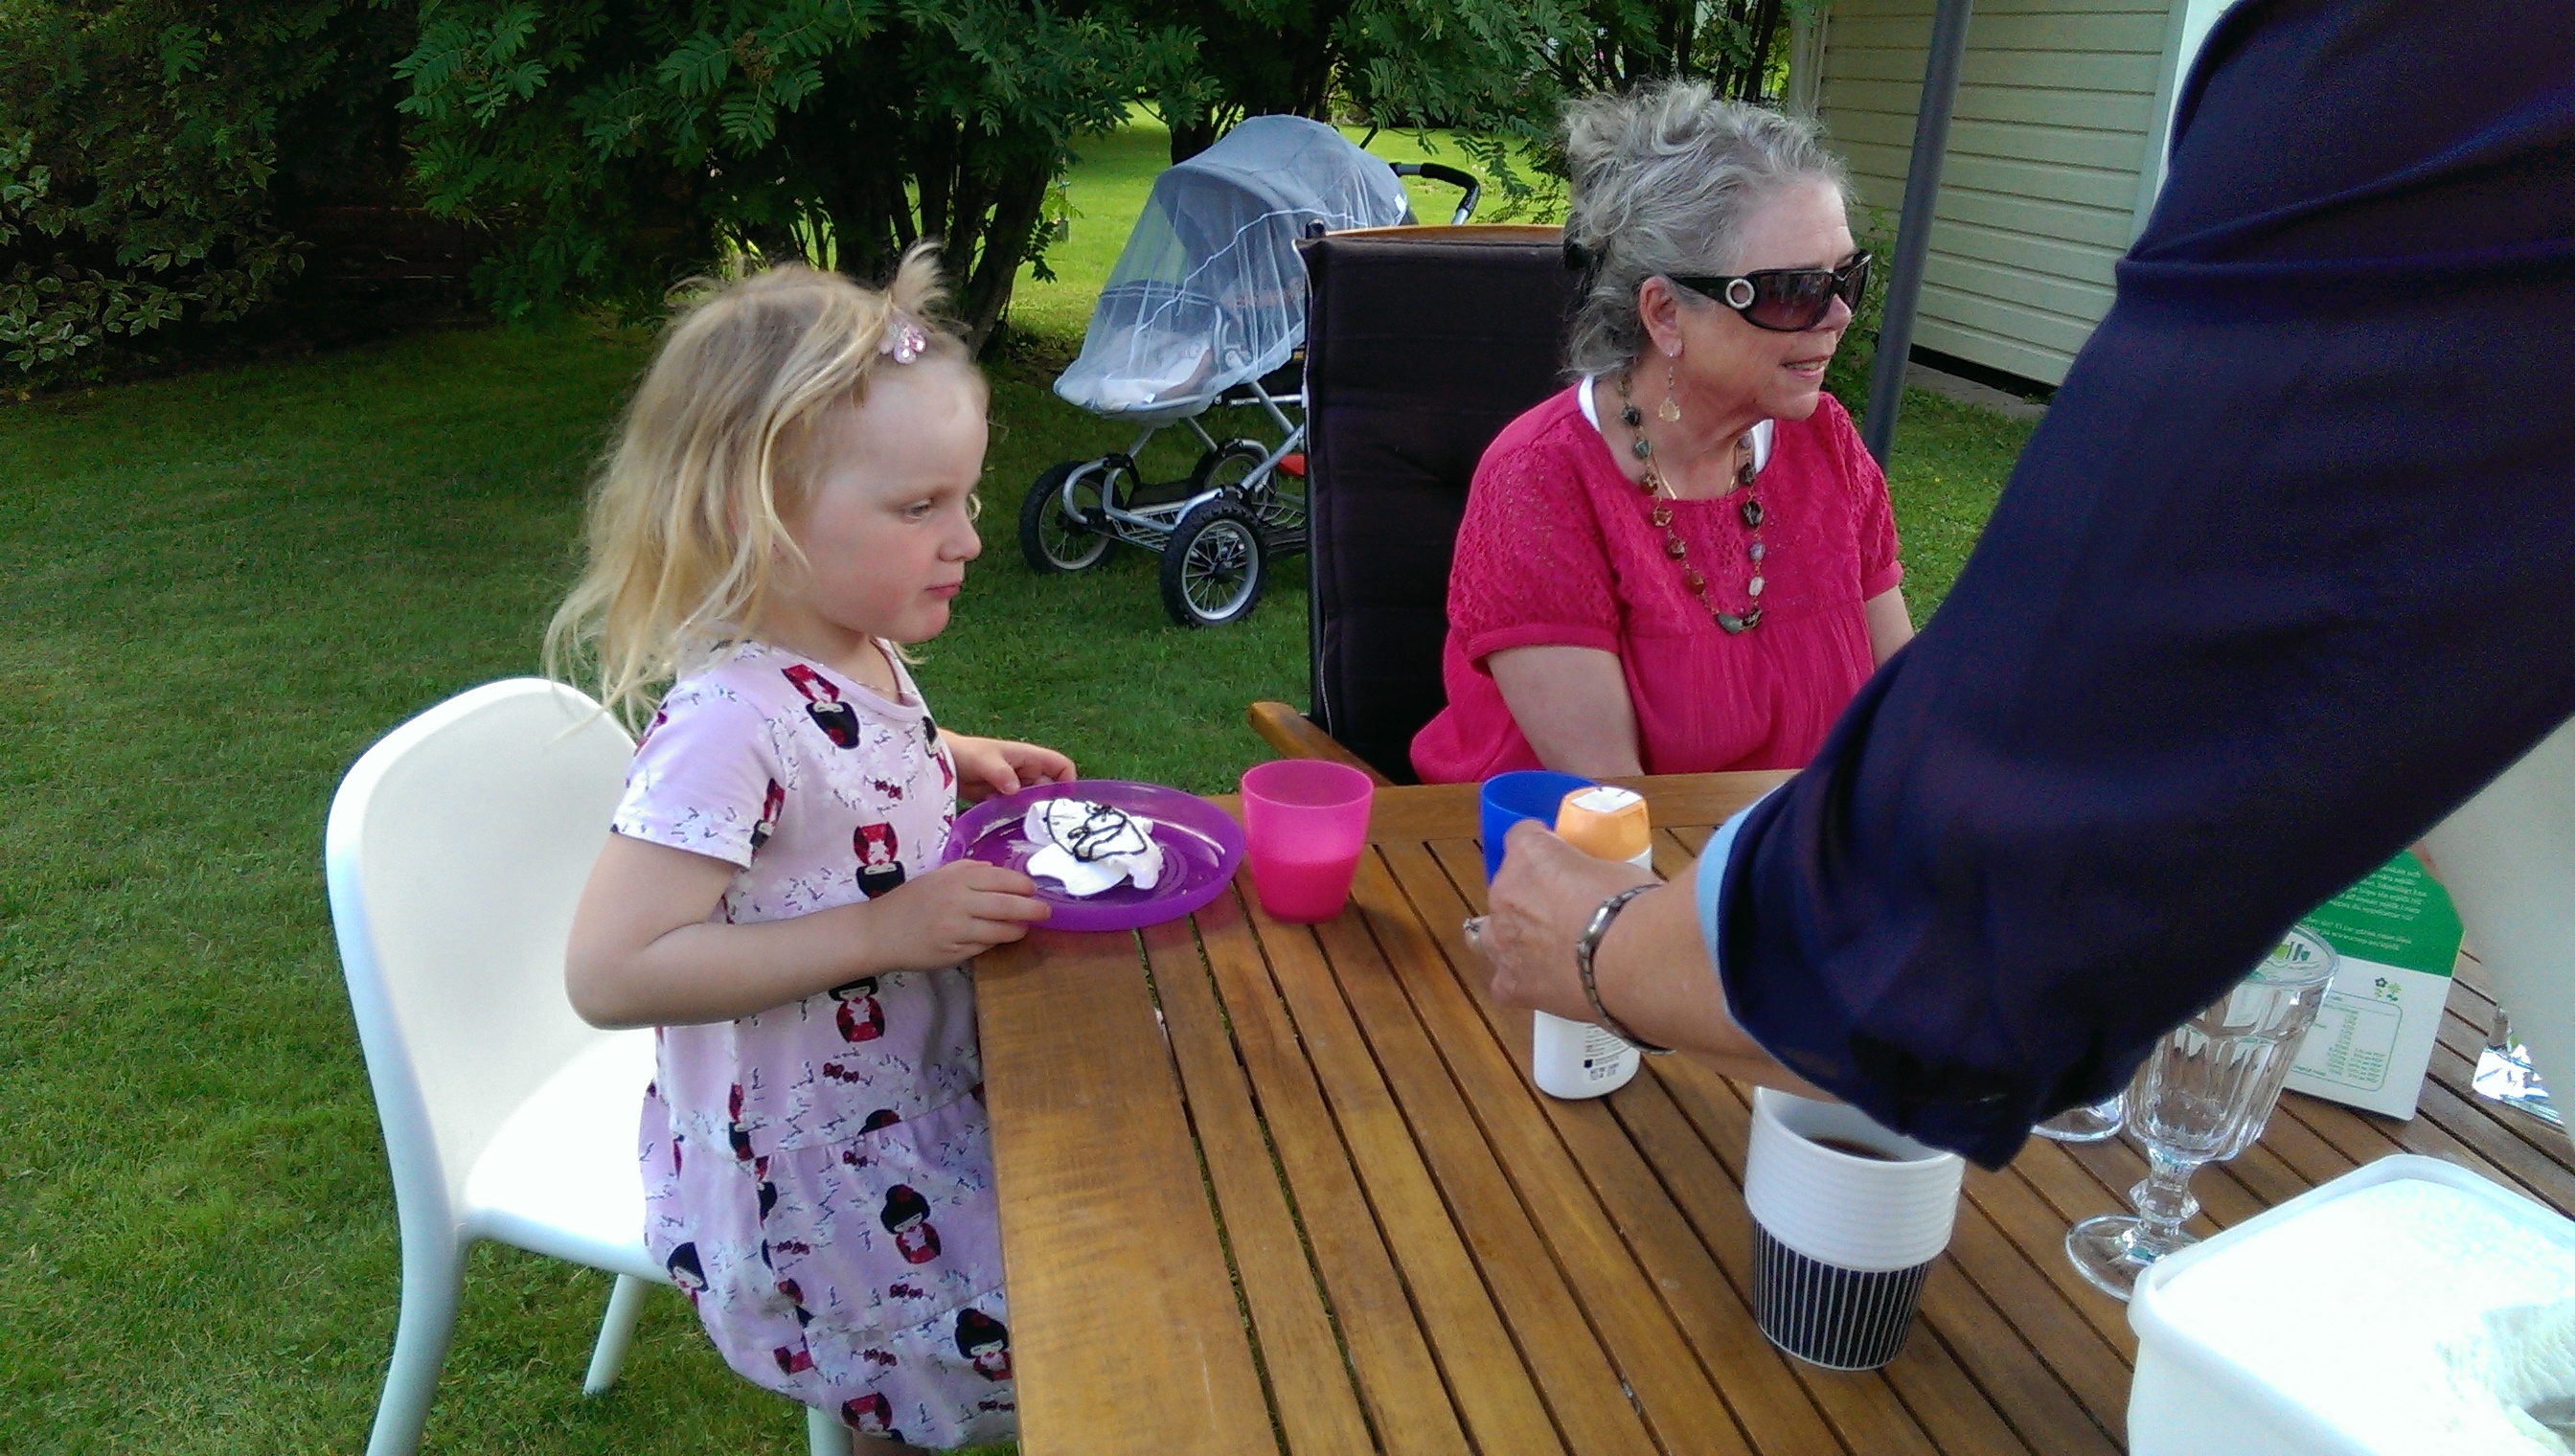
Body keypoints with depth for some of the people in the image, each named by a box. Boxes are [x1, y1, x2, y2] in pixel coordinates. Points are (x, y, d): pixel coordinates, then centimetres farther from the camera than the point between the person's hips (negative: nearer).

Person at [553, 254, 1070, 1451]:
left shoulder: (860, 660, -2)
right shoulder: (729, 721, -28)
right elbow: (611, 973, -29)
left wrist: (955, 762, 2)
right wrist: (885, 929, -31)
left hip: (925, 1102, 8)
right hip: (807, 1190, -8)